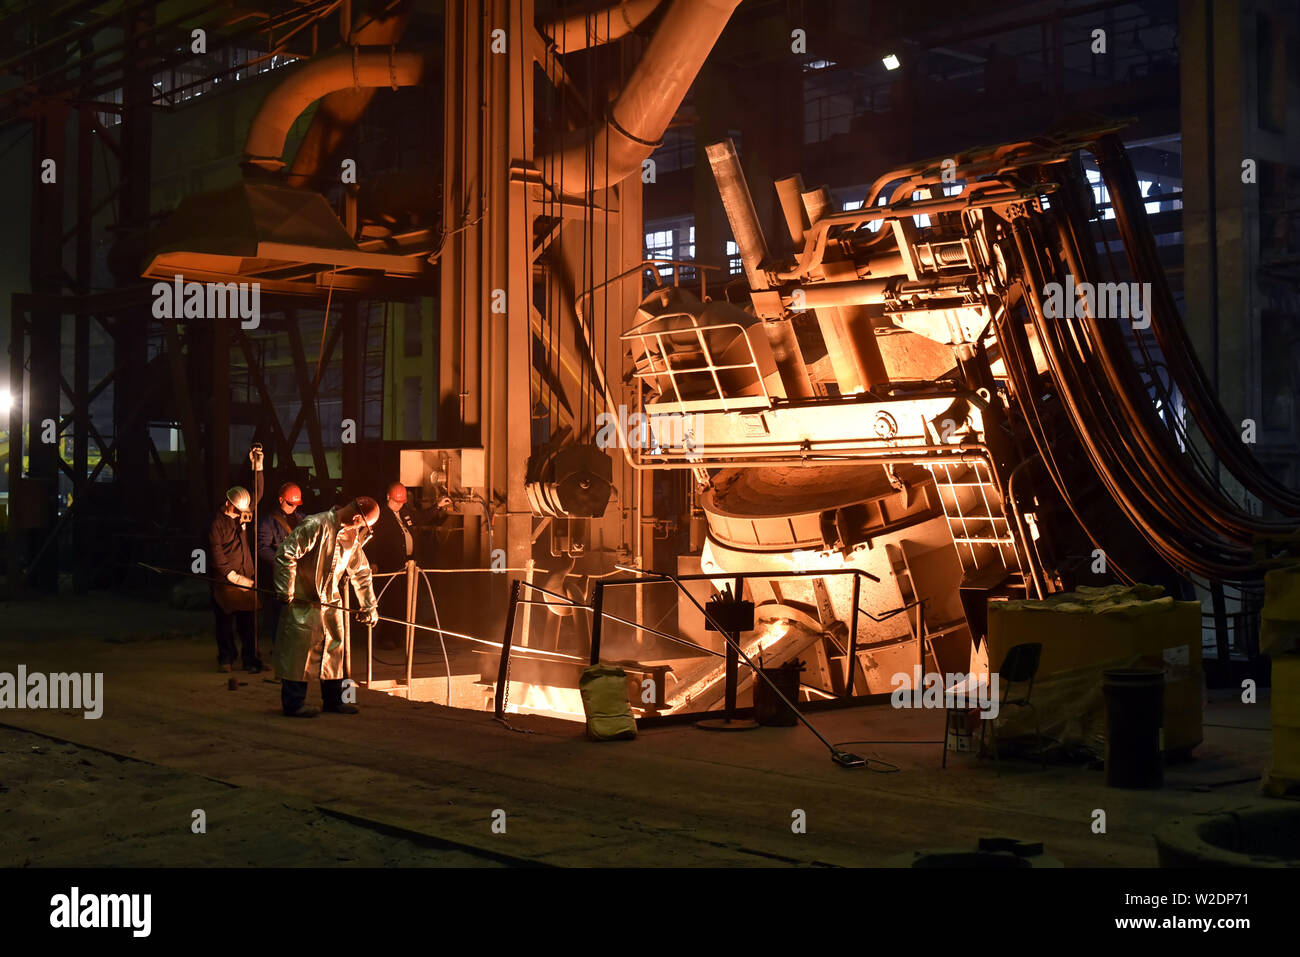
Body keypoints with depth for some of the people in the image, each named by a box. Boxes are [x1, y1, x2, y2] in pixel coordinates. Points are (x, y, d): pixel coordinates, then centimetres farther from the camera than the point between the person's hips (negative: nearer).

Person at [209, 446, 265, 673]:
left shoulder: (242, 516, 10)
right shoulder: (216, 525, -7)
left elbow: (257, 493, 14)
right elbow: (217, 556, -10)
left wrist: (257, 466, 5)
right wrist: (234, 576, -14)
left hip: (246, 579, 5)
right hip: (225, 583, -5)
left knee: (248, 622, 2)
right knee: (225, 622, 3)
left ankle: (252, 660, 4)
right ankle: (226, 658, 13)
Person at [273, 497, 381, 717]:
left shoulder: (352, 536, 4)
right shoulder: (316, 525, -20)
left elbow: (361, 572, 15)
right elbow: (286, 553, -21)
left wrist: (369, 605, 14)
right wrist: (285, 589, -22)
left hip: (330, 600, 8)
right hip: (303, 601, -7)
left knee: (334, 647, 10)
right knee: (299, 649, -3)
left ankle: (334, 699, 21)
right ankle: (294, 703, 5)